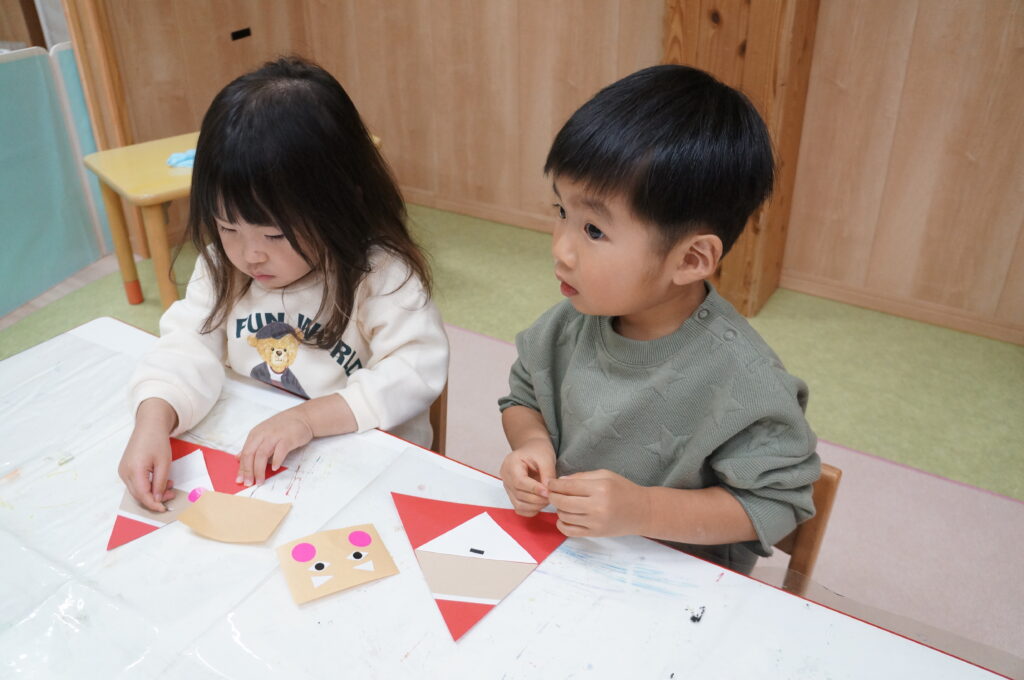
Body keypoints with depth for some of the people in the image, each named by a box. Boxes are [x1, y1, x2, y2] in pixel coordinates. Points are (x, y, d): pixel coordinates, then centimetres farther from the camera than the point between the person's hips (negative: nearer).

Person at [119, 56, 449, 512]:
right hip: (249, 460, 5)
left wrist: (308, 417, -28)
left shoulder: (380, 274, -16)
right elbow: (189, 347, -4)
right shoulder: (221, 267, 0)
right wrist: (153, 420, -24)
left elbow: (416, 372, -21)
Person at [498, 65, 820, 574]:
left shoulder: (741, 381, -23)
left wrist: (643, 510, -25)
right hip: (556, 549, 4)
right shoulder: (570, 322, -7)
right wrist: (532, 445, -13)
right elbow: (523, 395, 10)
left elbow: (775, 502, -14)